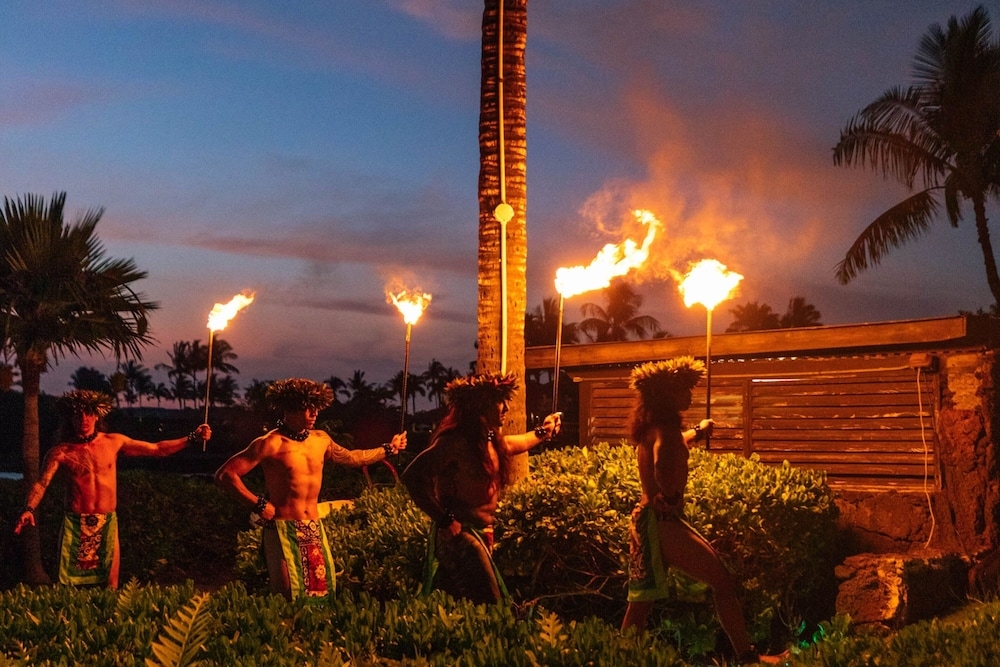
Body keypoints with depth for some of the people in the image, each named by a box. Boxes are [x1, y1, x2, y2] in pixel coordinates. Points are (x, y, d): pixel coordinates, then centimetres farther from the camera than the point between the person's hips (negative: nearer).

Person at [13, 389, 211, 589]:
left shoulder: (113, 442, 4)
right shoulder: (61, 452, -2)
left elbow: (158, 449, 8)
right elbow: (41, 484, -11)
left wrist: (192, 438, 0)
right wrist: (29, 509, -30)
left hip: (107, 522, 2)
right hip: (75, 523, -2)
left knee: (109, 586, 5)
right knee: (69, 584, -1)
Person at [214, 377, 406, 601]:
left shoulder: (321, 440, 8)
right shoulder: (270, 444, -11)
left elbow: (350, 457, 28)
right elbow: (225, 475, -12)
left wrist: (388, 449, 31)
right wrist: (258, 504, -12)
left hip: (315, 531, 6)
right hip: (283, 530, -6)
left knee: (324, 590, 7)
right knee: (290, 598, -7)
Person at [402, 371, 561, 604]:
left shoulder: (491, 440, 9)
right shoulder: (455, 440, -18)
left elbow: (515, 444, 35)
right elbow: (412, 476, -25)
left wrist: (543, 432, 48)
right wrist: (444, 519, -24)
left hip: (480, 533, 9)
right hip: (459, 534, -9)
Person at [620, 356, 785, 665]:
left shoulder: (652, 425, 15)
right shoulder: (664, 426, -15)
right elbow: (663, 469, -35)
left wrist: (698, 431, 53)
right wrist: (670, 496, -19)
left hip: (647, 518, 10)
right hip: (662, 520, -10)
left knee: (642, 600, 13)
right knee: (722, 581, -6)